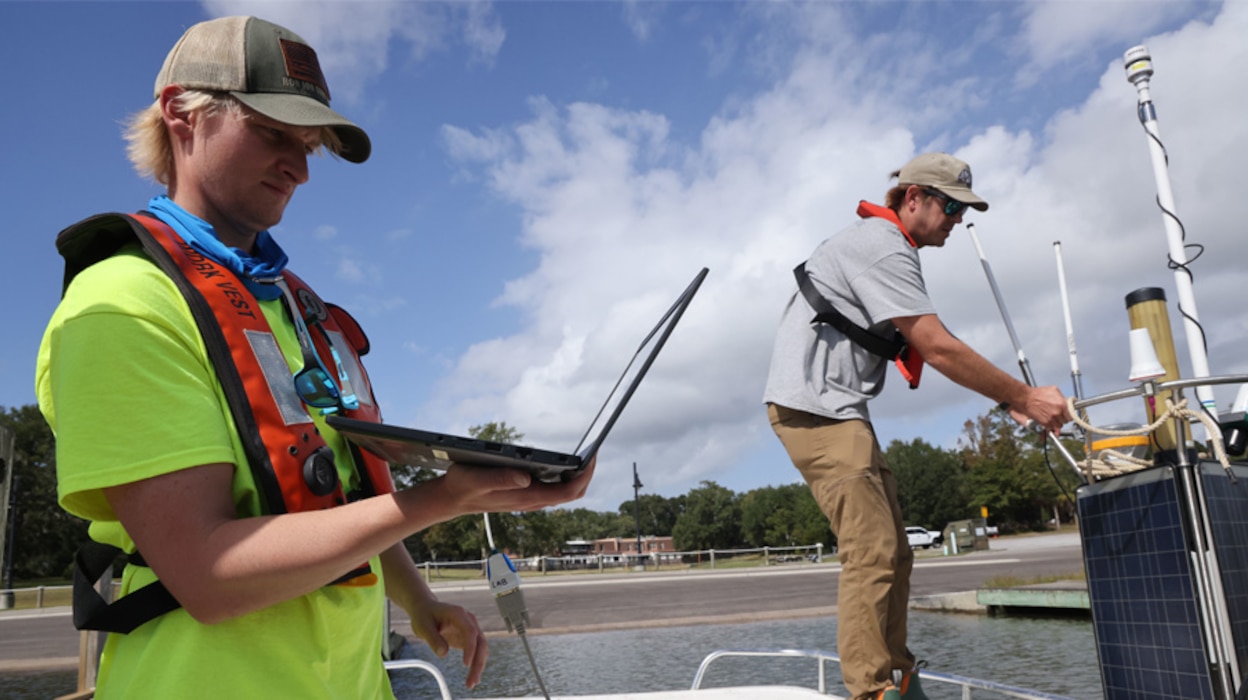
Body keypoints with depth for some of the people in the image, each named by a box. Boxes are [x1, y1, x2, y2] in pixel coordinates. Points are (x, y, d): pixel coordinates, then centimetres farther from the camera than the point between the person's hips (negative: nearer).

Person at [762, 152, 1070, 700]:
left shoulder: (884, 245, 20)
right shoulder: (883, 247, -13)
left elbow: (929, 350, 18)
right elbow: (938, 349, -19)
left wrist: (1008, 397, 11)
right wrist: (1023, 397, -12)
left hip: (837, 410, 11)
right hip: (814, 407, -11)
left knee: (892, 552, 11)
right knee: (872, 552, -14)